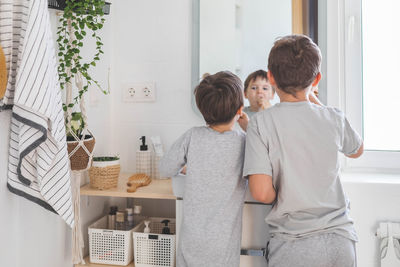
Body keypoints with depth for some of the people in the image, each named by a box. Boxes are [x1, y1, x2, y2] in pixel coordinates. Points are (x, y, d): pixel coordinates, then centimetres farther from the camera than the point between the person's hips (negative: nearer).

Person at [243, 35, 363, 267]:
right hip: (340, 240, 4)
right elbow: (357, 150, 19)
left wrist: (282, 197, 4)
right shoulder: (334, 118, -3)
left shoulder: (261, 123, -12)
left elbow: (261, 193, -19)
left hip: (293, 246, -3)